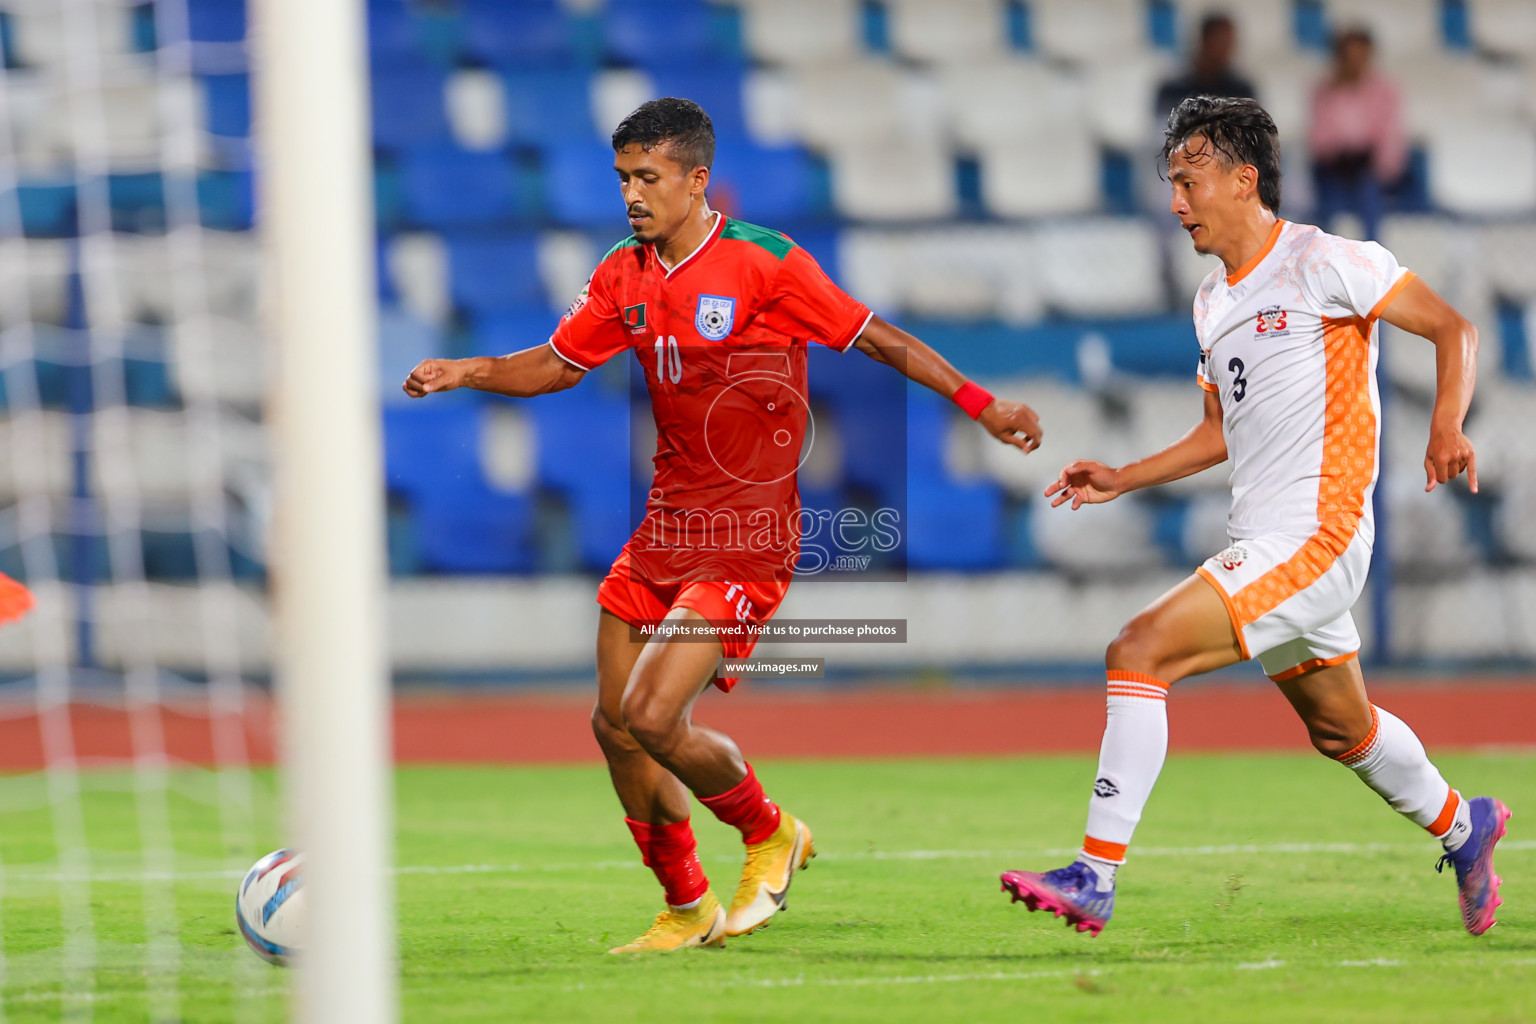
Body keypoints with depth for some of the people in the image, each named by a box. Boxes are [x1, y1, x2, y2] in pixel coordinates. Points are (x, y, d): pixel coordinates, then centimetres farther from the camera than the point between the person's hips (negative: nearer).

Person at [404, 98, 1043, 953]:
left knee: (651, 716, -18)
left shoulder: (765, 263, -13)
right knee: (614, 724, 6)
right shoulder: (625, 276, 5)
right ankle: (687, 909, 23)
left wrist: (983, 406, -9)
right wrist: (463, 372, -3)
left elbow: (877, 339, -7)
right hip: (667, 526, 7)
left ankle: (770, 833, 10)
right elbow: (558, 365, 14)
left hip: (747, 540, -7)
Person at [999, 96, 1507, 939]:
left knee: (1139, 651, -19)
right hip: (1264, 544, 9)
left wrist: (1446, 427, -25)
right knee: (1341, 728, 22)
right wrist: (1123, 480, 15)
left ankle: (1095, 877, -19)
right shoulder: (1214, 301, 15)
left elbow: (1453, 329, -8)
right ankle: (1464, 827, 46)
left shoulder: (1320, 262, -10)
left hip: (1313, 538, -9)